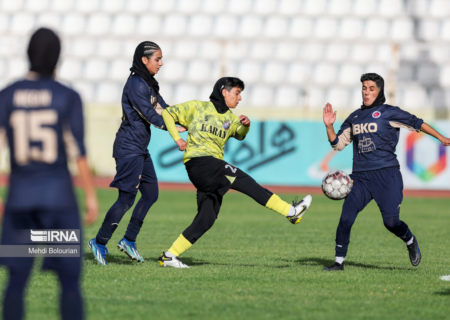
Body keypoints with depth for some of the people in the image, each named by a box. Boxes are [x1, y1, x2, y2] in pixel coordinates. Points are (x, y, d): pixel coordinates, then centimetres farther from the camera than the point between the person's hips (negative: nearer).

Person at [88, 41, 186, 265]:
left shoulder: (149, 84, 14)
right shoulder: (136, 84, -16)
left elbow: (164, 110, 13)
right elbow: (149, 115, -23)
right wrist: (173, 129, -29)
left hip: (140, 150, 10)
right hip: (129, 148, -10)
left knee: (151, 193, 11)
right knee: (127, 198, -8)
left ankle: (129, 240, 19)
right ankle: (99, 243, 3)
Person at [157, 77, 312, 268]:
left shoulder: (230, 118, 22)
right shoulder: (197, 107, 5)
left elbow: (239, 135, 9)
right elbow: (168, 113, 8)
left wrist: (245, 125, -12)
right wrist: (177, 139, -2)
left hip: (213, 169, 8)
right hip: (198, 161, -8)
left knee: (206, 219, 1)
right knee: (242, 180, -18)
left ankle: (169, 256, 6)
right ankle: (290, 211, -22)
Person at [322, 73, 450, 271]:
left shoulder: (389, 113, 1)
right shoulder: (355, 117, 16)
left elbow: (417, 124, 3)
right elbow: (337, 144, 17)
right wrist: (329, 126, 1)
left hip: (386, 175, -4)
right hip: (360, 177, 4)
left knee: (391, 222, -9)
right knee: (346, 217, -10)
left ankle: (410, 241, 24)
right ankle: (339, 261, 0)